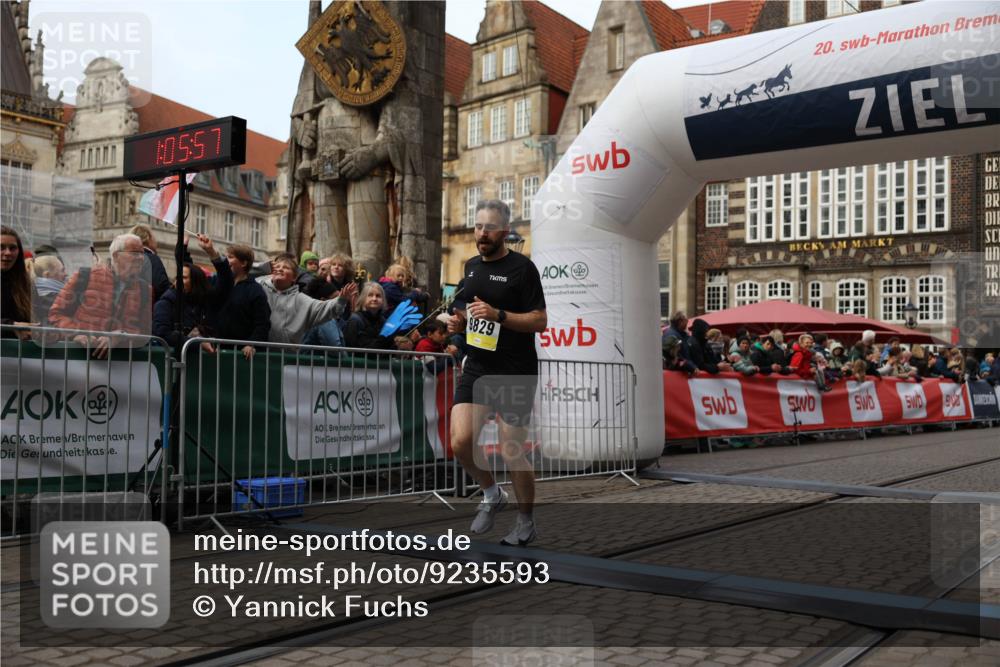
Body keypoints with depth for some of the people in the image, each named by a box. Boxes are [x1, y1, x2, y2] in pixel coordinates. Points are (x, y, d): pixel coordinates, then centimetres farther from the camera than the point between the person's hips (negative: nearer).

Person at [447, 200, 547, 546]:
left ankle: (526, 521, 25)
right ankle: (492, 496, 20)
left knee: (511, 453, 0)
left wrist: (498, 315, -24)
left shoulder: (521, 267, -9)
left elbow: (540, 321, -12)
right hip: (476, 368, 5)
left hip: (515, 373, -5)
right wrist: (459, 321, 3)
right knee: (461, 442, -9)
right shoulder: (471, 266, 12)